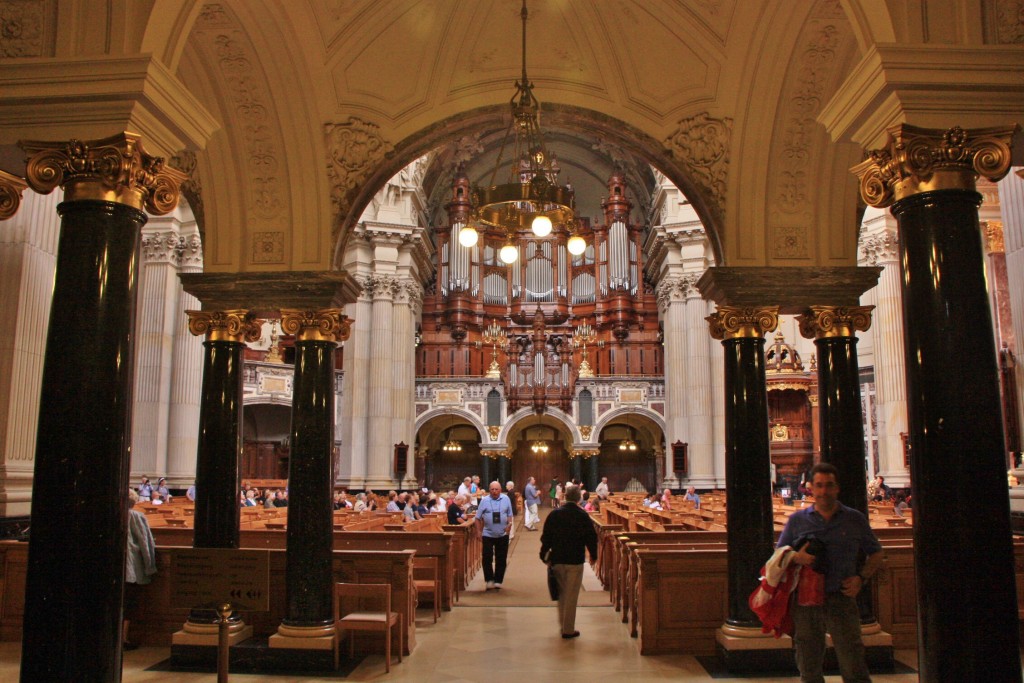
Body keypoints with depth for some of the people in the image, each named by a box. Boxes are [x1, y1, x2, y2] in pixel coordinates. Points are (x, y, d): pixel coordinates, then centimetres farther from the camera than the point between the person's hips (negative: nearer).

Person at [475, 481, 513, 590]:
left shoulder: (506, 499, 0)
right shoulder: (484, 500, -5)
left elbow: (509, 514, 8)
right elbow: (478, 517, 0)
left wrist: (509, 523, -9)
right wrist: (478, 530, -3)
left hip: (503, 534, 1)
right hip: (488, 534, -1)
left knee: (501, 559, 7)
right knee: (487, 558, -2)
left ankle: (498, 581, 19)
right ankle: (489, 580, 12)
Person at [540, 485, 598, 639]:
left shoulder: (554, 514, -2)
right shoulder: (583, 516, -10)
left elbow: (545, 537, 1)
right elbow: (591, 538, -6)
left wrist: (544, 554, 13)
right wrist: (593, 555, 10)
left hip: (557, 559, 3)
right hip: (575, 561, -3)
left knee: (561, 593, 19)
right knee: (571, 596, 5)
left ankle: (562, 625, 28)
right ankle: (568, 630, 9)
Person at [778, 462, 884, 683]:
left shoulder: (855, 519, 7)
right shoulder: (797, 520, 8)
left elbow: (876, 553, 14)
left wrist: (861, 577, -2)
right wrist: (796, 557, -11)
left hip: (841, 600, -1)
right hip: (805, 601, 1)